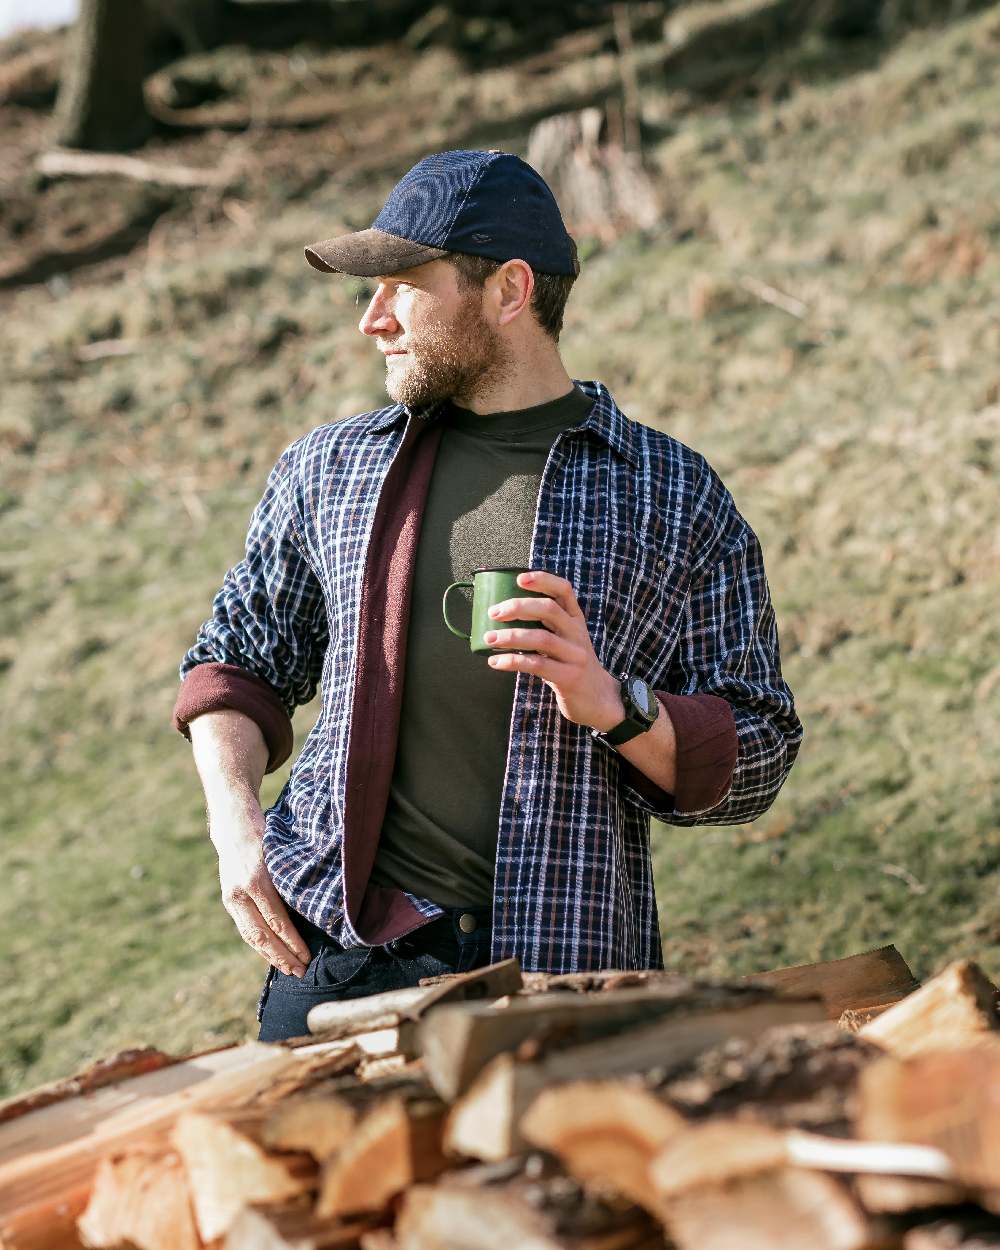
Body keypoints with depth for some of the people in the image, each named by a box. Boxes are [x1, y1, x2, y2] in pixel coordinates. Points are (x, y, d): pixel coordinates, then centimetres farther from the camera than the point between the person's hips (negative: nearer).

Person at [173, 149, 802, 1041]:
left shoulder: (677, 499, 4)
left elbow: (754, 761, 4)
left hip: (565, 971, -2)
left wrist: (611, 703, -15)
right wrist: (234, 825, 4)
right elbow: (240, 657, 22)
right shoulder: (329, 467, 12)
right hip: (340, 957, 2)